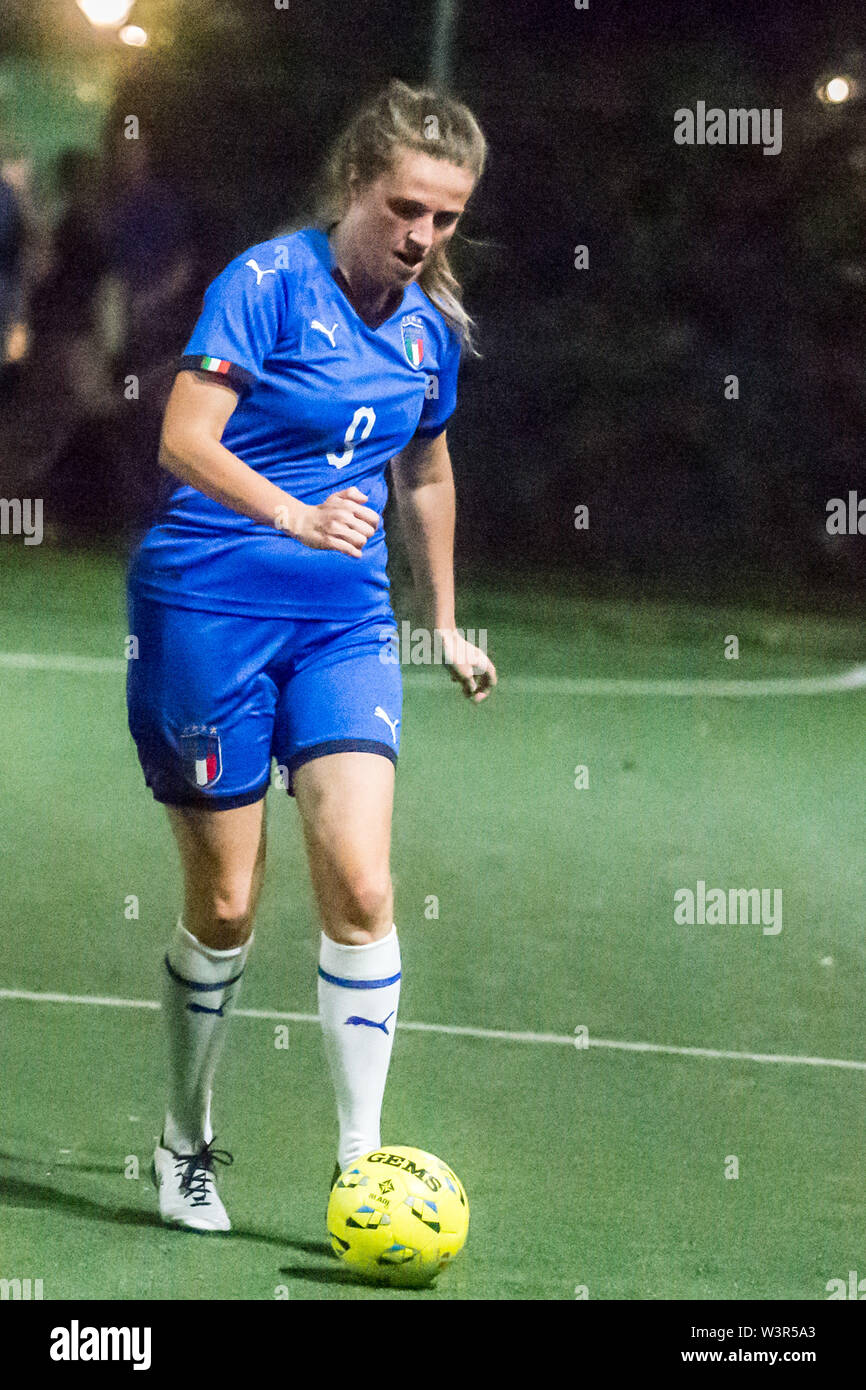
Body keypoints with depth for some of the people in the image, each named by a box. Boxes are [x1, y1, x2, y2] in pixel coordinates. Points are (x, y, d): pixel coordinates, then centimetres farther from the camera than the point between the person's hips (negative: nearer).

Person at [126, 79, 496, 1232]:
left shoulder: (431, 325, 7)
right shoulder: (269, 282, -11)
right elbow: (184, 438, -20)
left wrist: (445, 623, 29)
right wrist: (296, 515, -36)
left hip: (343, 626, 4)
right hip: (211, 608, -4)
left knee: (360, 887, -11)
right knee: (225, 906, 2)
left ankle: (360, 1161, -7)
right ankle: (186, 1144, 23)